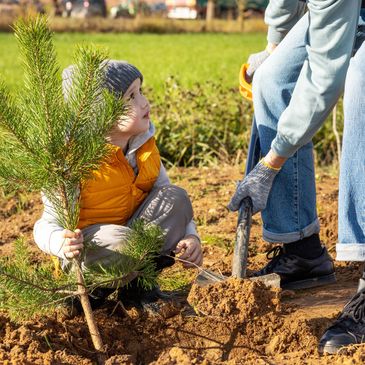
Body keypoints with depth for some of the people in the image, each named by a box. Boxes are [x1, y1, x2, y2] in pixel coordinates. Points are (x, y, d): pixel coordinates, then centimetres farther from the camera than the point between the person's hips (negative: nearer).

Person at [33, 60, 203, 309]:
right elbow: (47, 225, -22)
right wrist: (63, 244, -45)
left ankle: (139, 282, -11)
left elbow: (170, 203, 4)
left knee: (176, 197, -18)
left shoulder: (144, 146, -2)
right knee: (118, 241, -39)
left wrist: (190, 236, -16)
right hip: (89, 249, -6)